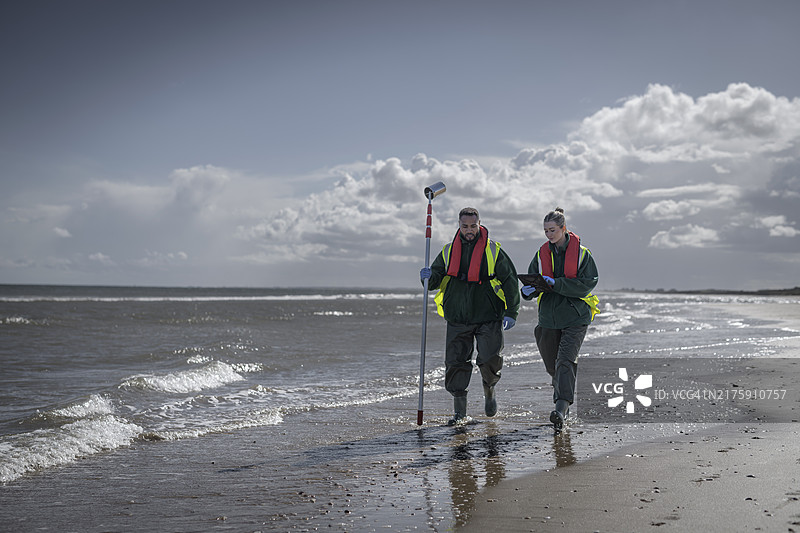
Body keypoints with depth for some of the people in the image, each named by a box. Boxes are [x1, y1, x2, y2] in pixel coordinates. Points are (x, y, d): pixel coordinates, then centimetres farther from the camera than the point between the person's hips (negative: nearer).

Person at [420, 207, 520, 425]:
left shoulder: (493, 250, 1)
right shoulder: (449, 251, 9)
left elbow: (510, 281, 3)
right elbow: (436, 278, 13)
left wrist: (511, 312, -4)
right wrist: (429, 277, -13)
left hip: (488, 317, -2)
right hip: (457, 319, 3)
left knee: (490, 359, -13)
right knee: (456, 363, -3)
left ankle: (489, 391, 20)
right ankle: (460, 411, 6)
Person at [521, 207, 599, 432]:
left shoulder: (581, 253, -4)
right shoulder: (542, 254, 7)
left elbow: (586, 283, -13)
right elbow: (530, 284, 7)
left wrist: (554, 283, -21)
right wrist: (530, 289, -19)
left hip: (575, 317, -4)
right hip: (548, 317, 5)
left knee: (565, 361, -18)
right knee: (552, 364, 11)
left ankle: (561, 408, -24)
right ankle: (562, 391, 38)